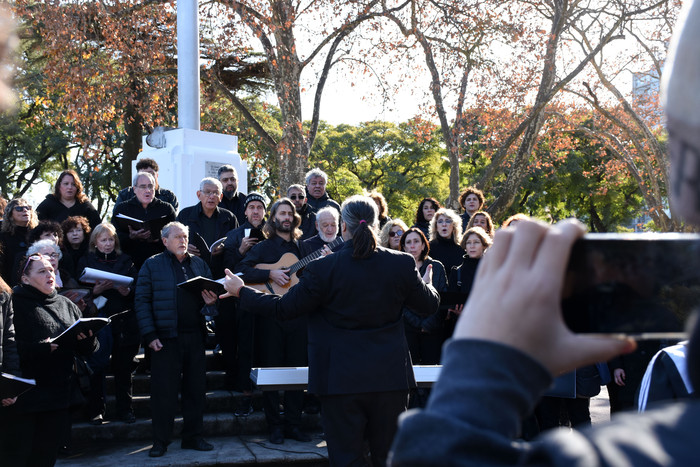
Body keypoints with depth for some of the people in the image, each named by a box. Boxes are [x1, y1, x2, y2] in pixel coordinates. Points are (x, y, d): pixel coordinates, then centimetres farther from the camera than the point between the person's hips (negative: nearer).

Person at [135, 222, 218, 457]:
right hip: (165, 338, -4)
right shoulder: (152, 265, 2)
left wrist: (211, 301, -6)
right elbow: (142, 301, -4)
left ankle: (193, 436, 19)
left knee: (196, 388, 8)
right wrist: (149, 335, -12)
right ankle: (160, 440, 10)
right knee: (163, 391, 0)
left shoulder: (199, 264, 15)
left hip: (195, 335, 4)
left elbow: (211, 291, 20)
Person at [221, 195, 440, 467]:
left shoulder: (323, 268, -13)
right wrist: (427, 284, 34)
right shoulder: (402, 264, -5)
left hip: (341, 380, -3)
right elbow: (429, 305, 9)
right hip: (390, 377, 3)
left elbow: (284, 309, -4)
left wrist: (241, 292, 12)